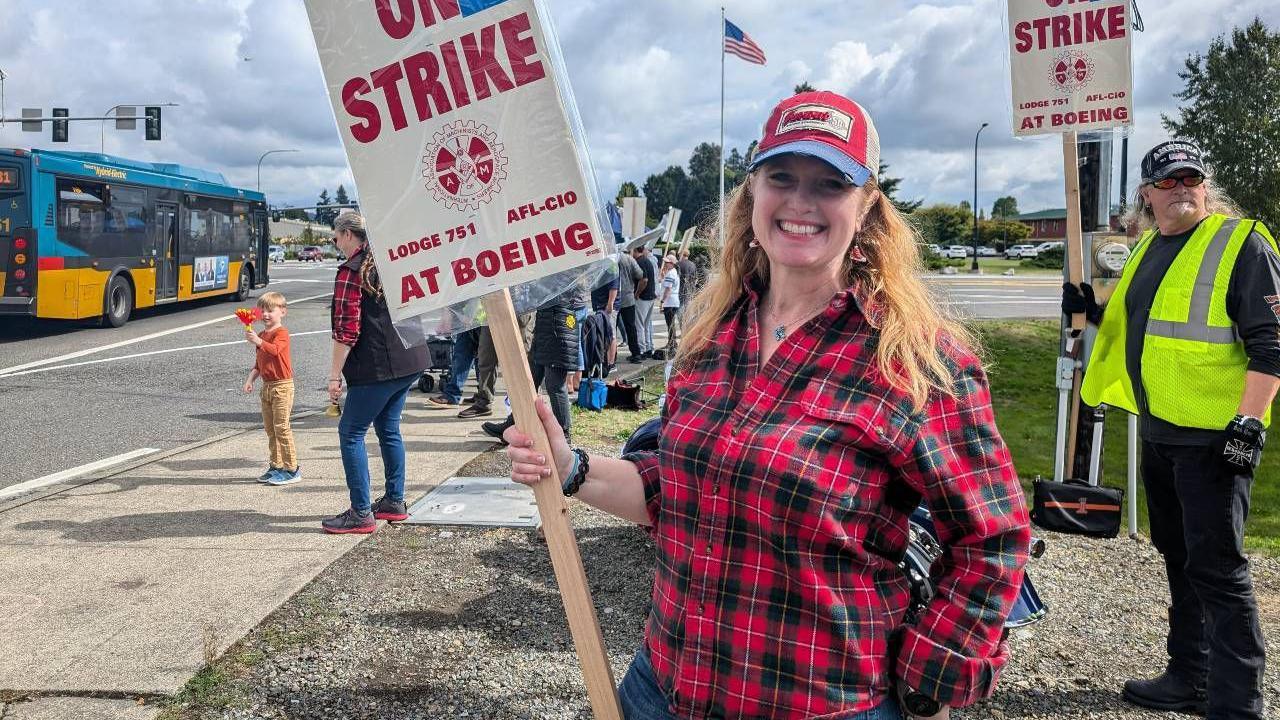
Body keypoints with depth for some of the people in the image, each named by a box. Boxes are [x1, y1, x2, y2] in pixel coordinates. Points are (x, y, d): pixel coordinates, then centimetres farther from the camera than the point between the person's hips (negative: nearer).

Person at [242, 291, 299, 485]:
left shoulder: (281, 332, -9)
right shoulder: (261, 335, 17)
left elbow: (275, 349, -29)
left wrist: (258, 341, -42)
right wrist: (250, 380, 9)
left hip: (282, 385, -9)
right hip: (266, 386, 9)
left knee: (281, 427, -9)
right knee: (270, 429, 12)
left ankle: (292, 469, -3)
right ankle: (276, 466, 22)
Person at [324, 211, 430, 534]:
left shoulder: (351, 271, -11)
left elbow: (346, 330, -16)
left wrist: (335, 375, -13)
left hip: (377, 368, -9)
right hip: (409, 363, 9)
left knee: (351, 433, 0)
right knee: (388, 429, 19)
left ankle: (361, 513, -1)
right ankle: (394, 502, 25)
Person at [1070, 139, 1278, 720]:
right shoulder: (1147, 250, 14)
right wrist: (1092, 311, 9)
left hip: (1216, 436, -8)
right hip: (1159, 431, 8)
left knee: (1216, 567, -4)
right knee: (1178, 557, 17)